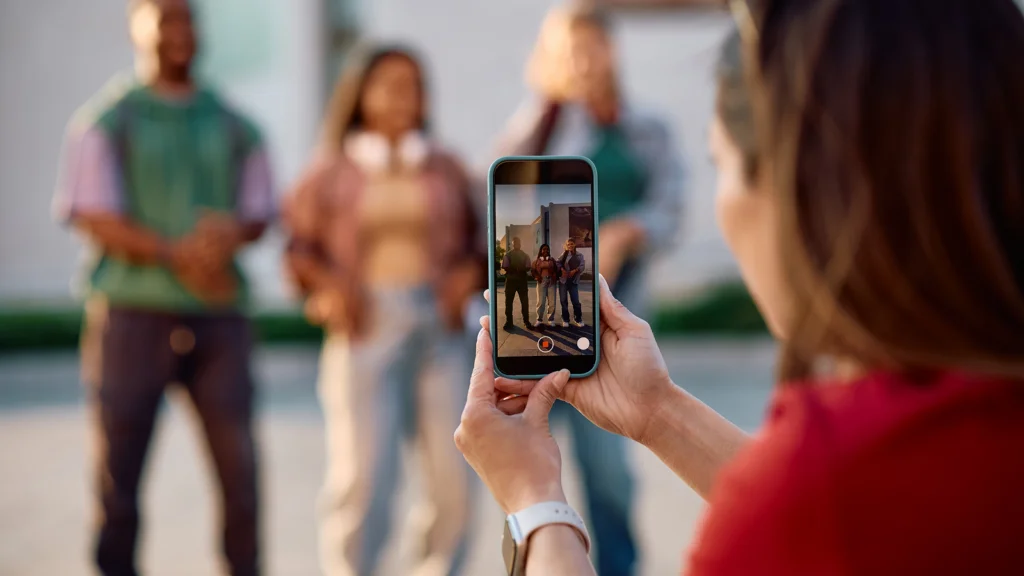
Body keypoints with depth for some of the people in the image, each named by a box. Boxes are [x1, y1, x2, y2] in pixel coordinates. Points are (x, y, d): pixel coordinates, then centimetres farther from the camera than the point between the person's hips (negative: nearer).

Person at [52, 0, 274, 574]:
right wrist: (176, 254, -19)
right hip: (133, 307, -2)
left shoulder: (235, 126, 14)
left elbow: (260, 214, 10)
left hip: (219, 312, 2)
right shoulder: (105, 122, 4)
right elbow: (94, 216, -6)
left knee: (239, 461, -1)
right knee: (120, 467, 2)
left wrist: (232, 233, -14)